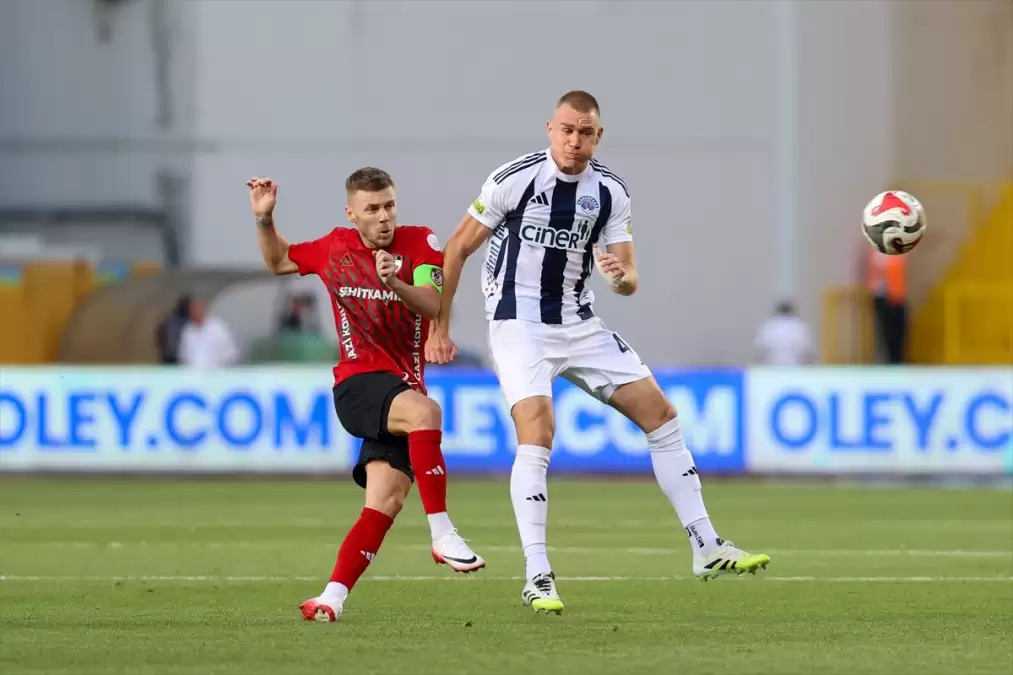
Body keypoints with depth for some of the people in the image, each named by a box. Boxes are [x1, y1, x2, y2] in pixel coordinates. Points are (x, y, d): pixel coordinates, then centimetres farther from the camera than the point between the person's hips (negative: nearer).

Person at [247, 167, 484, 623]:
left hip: (404, 388, 2)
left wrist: (395, 283, -32)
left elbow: (434, 307, -14)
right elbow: (278, 261, 27)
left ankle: (333, 598, -10)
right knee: (424, 412, -34)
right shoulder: (333, 248, 7)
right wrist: (264, 220, 10)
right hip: (358, 383, -2)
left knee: (386, 501, -11)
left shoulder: (420, 242, 1)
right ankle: (442, 535, -34)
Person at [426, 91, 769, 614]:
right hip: (518, 325, -5)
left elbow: (630, 280, 0)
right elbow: (457, 249, -4)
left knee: (660, 414, 3)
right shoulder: (515, 179, -13)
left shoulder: (610, 192, -1)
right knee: (537, 433, -24)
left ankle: (706, 549, 11)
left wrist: (622, 277, -25)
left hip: (579, 325, 5)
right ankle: (537, 577, -20)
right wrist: (438, 328, -4)